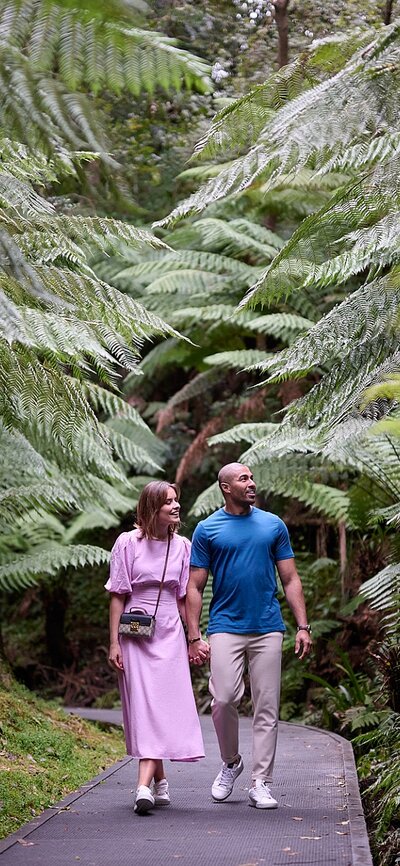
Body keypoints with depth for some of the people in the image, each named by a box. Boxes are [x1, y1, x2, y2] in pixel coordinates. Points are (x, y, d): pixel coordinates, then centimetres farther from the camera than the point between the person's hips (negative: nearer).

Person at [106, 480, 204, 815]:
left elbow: (183, 598, 11)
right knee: (142, 706, -2)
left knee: (161, 706, -9)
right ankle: (160, 782, 11)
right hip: (135, 634, -2)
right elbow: (117, 596, -1)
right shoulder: (128, 543, -3)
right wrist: (114, 642, -6)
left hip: (169, 635, 2)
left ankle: (144, 786, -17)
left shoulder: (182, 546, 6)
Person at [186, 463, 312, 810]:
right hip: (226, 627, -2)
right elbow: (195, 588, 4)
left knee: (267, 707, 1)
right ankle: (231, 762, 15)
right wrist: (195, 637, -5)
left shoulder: (274, 525, 10)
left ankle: (261, 783, 6)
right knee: (224, 699, -12)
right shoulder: (207, 529, 5)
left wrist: (303, 626, 1)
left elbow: (290, 580, 11)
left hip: (267, 628, 2)